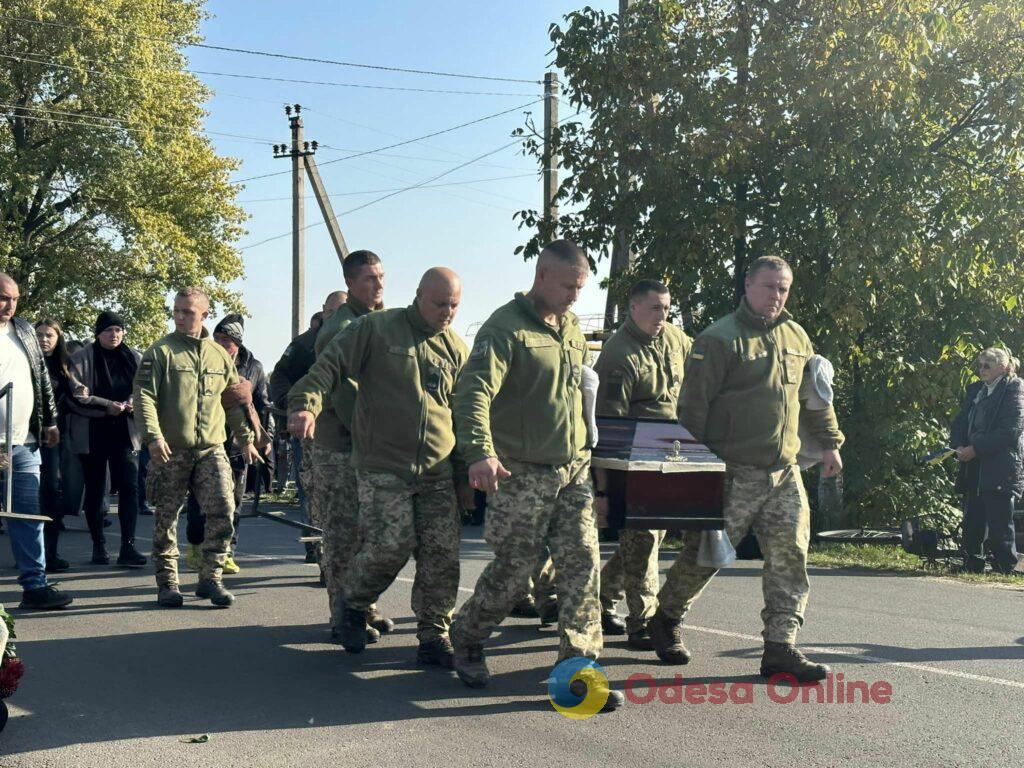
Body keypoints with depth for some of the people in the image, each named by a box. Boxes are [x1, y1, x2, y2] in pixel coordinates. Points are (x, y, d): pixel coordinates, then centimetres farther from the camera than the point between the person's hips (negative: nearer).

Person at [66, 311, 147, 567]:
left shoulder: (133, 358, 5)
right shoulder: (82, 359, -3)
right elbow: (74, 396, -8)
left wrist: (133, 403, -9)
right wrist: (106, 406, -17)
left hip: (124, 432, 2)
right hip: (92, 433, -2)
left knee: (129, 486, -8)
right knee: (95, 490, 7)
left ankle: (128, 546, -6)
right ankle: (99, 546, 18)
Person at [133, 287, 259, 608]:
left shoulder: (220, 355, 13)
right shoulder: (160, 352, -1)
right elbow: (144, 395, -9)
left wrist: (246, 439, 21)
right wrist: (153, 436, -21)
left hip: (211, 449, 3)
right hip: (171, 451, -3)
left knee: (223, 511, -8)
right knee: (166, 518, 4)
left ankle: (210, 578, 5)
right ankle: (167, 583, 17)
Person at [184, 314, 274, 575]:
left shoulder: (254, 367, 6)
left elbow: (263, 404, 14)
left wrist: (267, 436, 9)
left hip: (238, 444, 2)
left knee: (233, 502, 5)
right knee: (201, 497, -2)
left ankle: (226, 553, 13)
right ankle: (196, 547, 14)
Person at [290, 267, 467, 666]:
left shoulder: (457, 349, 13)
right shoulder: (376, 328, 0)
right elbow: (329, 364, -3)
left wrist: (466, 475, 17)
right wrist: (306, 404, -22)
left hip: (439, 471, 4)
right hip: (383, 467, -4)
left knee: (442, 554, 0)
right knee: (390, 544, -10)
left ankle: (433, 636, 12)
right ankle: (354, 604, 20)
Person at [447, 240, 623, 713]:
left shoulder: (573, 329, 14)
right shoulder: (506, 328, -12)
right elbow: (474, 391, -25)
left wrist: (589, 449, 19)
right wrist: (480, 452, -39)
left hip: (573, 470, 7)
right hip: (521, 473, -6)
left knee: (583, 562, 0)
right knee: (514, 567, 2)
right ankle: (466, 640, 27)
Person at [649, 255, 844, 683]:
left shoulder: (796, 337, 13)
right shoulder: (720, 339, -9)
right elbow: (694, 403, -12)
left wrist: (829, 443, 24)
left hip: (784, 471, 6)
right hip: (733, 471, -6)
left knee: (790, 556, 0)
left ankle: (780, 647, 5)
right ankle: (666, 619, 25)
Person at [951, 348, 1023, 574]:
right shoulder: (975, 389, 17)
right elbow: (960, 422, 15)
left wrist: (975, 449, -16)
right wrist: (959, 446, -5)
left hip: (1001, 470, -7)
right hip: (974, 469, 7)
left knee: (999, 526, -5)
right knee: (972, 524, 9)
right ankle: (972, 568, 17)